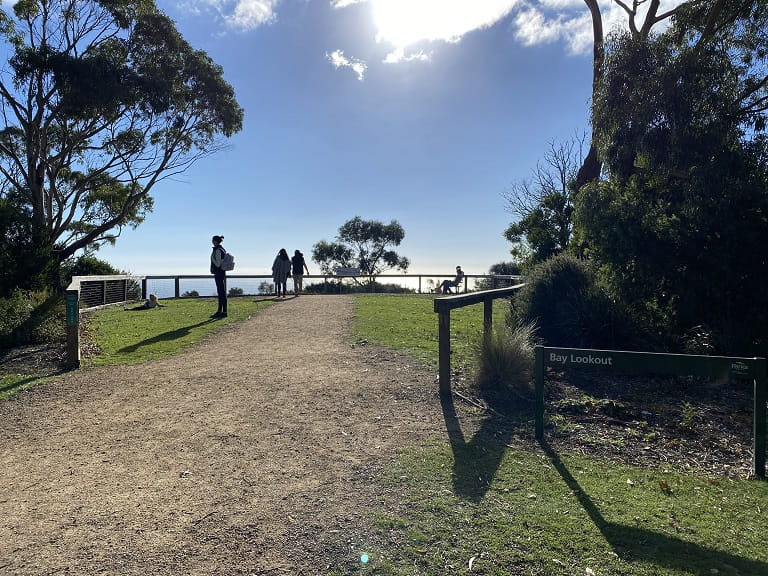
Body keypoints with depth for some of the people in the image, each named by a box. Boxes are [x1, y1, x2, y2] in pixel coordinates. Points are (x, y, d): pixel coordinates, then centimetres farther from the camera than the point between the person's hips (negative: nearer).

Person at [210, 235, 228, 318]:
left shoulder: (217, 250, -15)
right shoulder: (222, 249, 13)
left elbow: (218, 264, -18)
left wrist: (212, 258, -11)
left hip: (218, 273, -10)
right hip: (222, 273, 10)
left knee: (221, 293, -6)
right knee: (221, 292, 12)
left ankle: (224, 312, -3)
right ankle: (220, 311, 19)